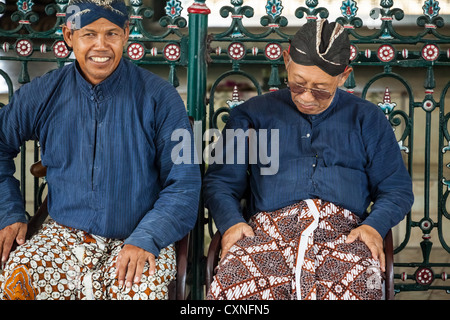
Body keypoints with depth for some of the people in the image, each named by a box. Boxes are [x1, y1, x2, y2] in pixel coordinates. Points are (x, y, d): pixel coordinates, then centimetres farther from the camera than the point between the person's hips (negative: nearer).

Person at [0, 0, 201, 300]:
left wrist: (146, 239, -17)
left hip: (140, 236, -2)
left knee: (141, 290, -33)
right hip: (64, 234, 3)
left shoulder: (159, 97, -3)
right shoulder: (43, 94, 5)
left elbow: (184, 184, -5)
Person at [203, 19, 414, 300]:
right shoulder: (253, 113, 21)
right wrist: (231, 222, -3)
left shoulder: (368, 119, 21)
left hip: (344, 232, 0)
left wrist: (374, 226, -3)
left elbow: (397, 189, 19)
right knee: (233, 283, -36)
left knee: (359, 288, -37)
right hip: (269, 228, 0)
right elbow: (219, 181, 19)